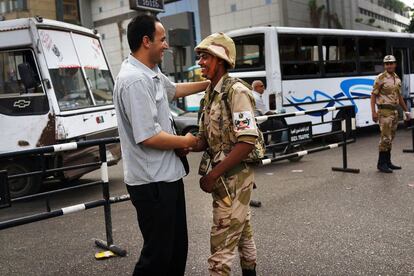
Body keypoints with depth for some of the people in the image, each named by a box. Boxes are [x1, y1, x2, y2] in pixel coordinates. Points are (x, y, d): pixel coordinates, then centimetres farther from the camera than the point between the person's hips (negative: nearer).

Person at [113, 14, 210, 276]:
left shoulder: (152, 73, 9)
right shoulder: (135, 80, -22)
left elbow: (174, 89, 32)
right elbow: (149, 137, -27)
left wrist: (209, 83, 34)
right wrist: (185, 141, -11)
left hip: (167, 175, 10)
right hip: (152, 182, -10)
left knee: (178, 246, 20)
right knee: (158, 253, 1)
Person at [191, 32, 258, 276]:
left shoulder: (236, 92, -17)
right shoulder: (211, 93, 10)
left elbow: (247, 142, -24)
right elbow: (206, 138, 11)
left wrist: (213, 175, -22)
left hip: (234, 177, -9)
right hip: (224, 176, 9)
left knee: (222, 241, -4)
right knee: (242, 232, 22)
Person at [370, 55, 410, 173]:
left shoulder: (397, 79, 13)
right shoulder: (380, 78, -7)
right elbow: (373, 95, -10)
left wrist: (406, 110, 21)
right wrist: (374, 112, -18)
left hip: (394, 111, 7)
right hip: (384, 111, -7)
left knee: (390, 138, 11)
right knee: (385, 138, -9)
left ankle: (387, 162, 18)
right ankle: (381, 164, -2)